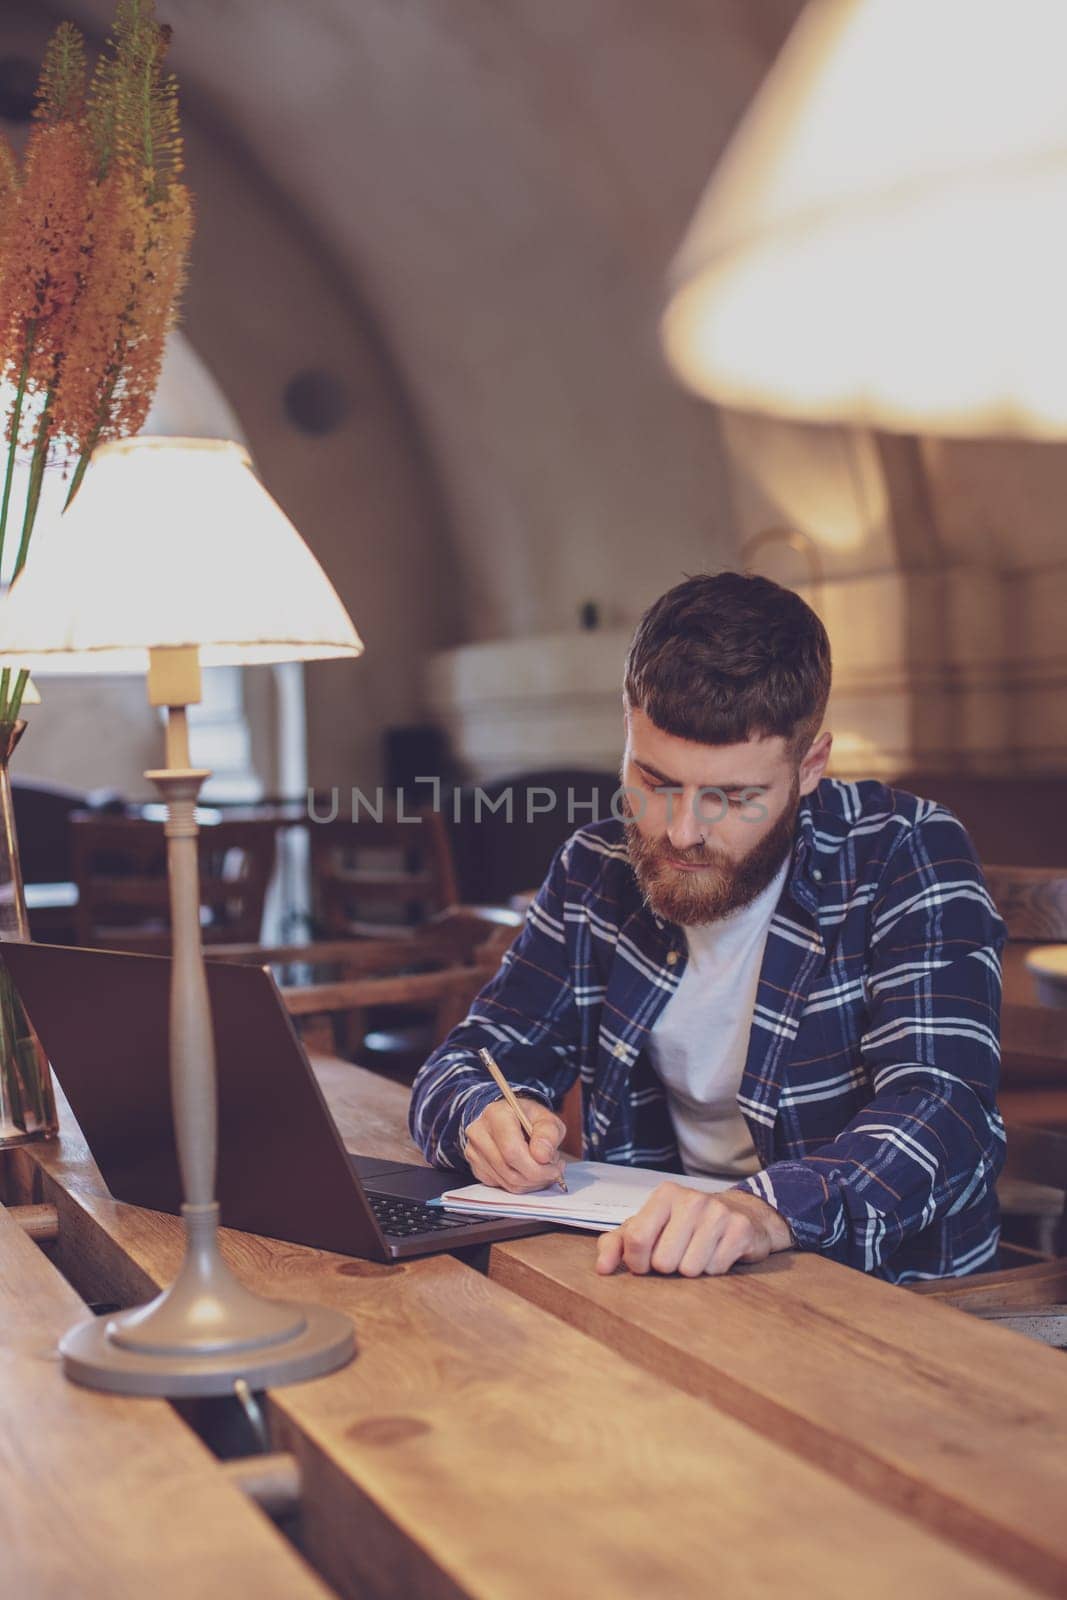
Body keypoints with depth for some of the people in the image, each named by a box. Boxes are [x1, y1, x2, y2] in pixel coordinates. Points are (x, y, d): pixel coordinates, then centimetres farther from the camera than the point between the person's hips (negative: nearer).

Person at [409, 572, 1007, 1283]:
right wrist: (487, 1116, -18)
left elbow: (944, 1114, -24)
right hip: (655, 1282, 3)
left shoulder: (909, 857, -12)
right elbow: (463, 1066, 6)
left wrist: (767, 1210, -42)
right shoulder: (597, 871, 2)